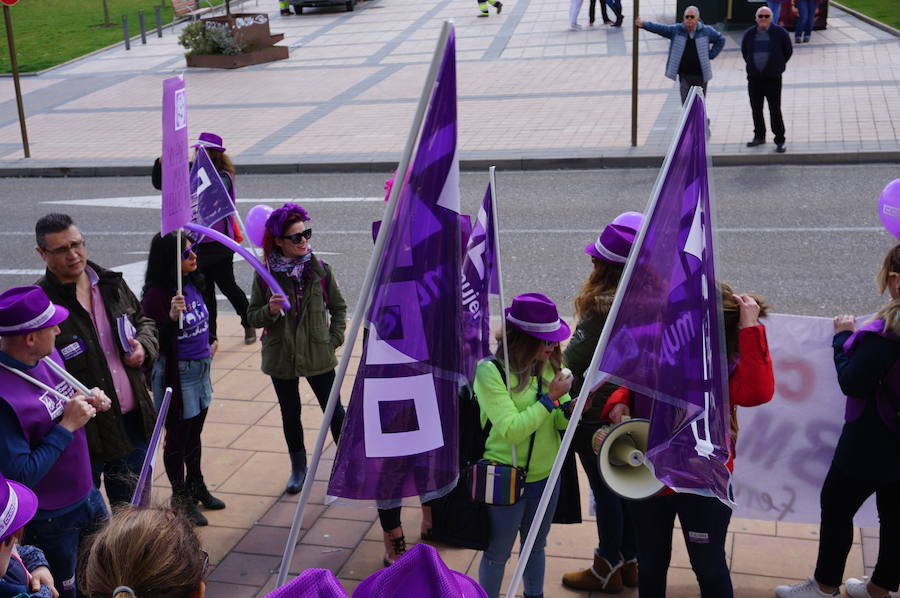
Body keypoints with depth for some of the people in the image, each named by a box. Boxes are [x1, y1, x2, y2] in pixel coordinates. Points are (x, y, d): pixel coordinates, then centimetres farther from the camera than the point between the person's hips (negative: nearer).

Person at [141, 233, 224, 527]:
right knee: (177, 438, 9)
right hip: (176, 373, -7)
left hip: (201, 368, 8)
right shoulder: (157, 294, -22)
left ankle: (196, 486, 41)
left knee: (194, 433, 23)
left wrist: (211, 340, 10)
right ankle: (180, 498, 25)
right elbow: (156, 342, -24)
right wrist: (172, 317, -38)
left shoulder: (194, 284, 2)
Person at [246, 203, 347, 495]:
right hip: (282, 356, 1)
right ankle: (298, 468, 33)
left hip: (318, 354, -1)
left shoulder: (320, 269, -6)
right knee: (290, 414, 15)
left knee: (334, 410, 7)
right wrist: (269, 311, -22)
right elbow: (253, 317, -1)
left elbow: (338, 307, 7)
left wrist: (334, 338, -3)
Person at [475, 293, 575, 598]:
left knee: (536, 547, 24)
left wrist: (569, 409, -20)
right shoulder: (489, 371, -21)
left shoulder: (550, 366, -4)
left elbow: (558, 423, 2)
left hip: (546, 476, 5)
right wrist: (550, 398, -25)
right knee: (498, 553, 13)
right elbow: (511, 430, -26)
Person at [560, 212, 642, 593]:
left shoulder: (603, 309, -28)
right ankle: (628, 562, 36)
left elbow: (571, 364, -20)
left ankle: (608, 569, 25)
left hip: (596, 415, -8)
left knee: (605, 491, 8)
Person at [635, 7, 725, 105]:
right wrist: (643, 24, -19)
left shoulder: (706, 31, 0)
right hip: (684, 75, 0)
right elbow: (659, 28, -7)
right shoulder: (676, 30, -1)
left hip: (700, 75, 0)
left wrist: (711, 55, 4)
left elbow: (721, 40, 13)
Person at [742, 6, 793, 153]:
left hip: (773, 78, -4)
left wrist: (779, 65, 6)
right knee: (756, 109, 10)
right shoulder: (749, 33, 5)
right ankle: (759, 136, 26)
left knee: (775, 110, -6)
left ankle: (779, 141, 0)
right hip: (754, 78, 4)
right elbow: (744, 51, 21)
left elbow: (788, 51, 8)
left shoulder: (780, 33, -3)